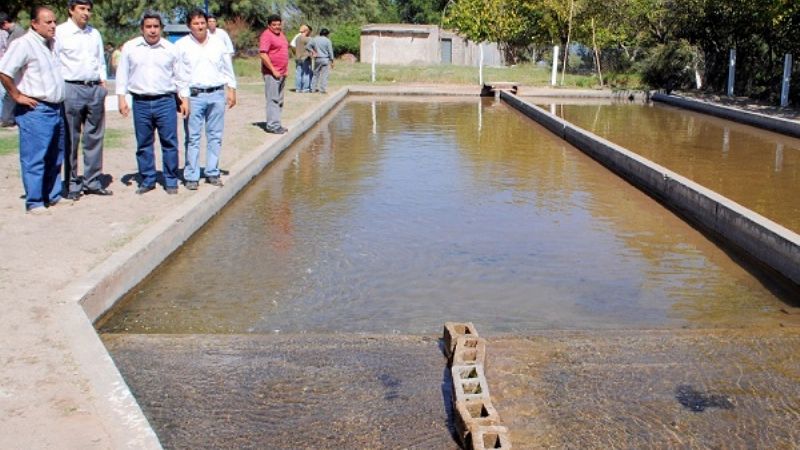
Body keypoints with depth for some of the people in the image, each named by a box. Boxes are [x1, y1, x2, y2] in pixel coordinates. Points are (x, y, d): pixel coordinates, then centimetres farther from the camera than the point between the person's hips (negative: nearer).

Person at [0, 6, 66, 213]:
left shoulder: (53, 43, 13)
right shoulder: (23, 44, -12)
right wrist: (17, 96, -14)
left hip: (57, 109, 8)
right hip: (35, 111, -8)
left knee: (55, 157, 15)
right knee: (34, 158, -5)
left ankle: (54, 195, 26)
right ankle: (34, 202, 1)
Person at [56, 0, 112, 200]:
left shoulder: (94, 33, 14)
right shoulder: (60, 32, -2)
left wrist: (103, 85, 10)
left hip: (95, 88, 5)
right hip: (71, 88, -5)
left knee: (95, 137, 8)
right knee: (71, 140, 0)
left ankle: (93, 181, 16)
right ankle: (72, 184, 8)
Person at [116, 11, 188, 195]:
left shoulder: (170, 49, 6)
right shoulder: (130, 47, 5)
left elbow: (179, 76, 12)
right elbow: (122, 74, 9)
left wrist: (184, 99, 8)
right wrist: (121, 98, 2)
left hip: (165, 102, -1)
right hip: (140, 103, 1)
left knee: (169, 143, -1)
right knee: (143, 144, 6)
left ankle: (171, 181, 8)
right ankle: (147, 181, 17)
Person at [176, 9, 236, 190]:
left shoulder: (218, 43, 9)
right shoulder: (181, 45, 1)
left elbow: (227, 68, 14)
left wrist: (231, 90, 8)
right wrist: (181, 97, -7)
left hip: (217, 94, 3)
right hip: (193, 95, -3)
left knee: (215, 136, 7)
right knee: (192, 138, -1)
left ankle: (213, 173, 17)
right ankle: (191, 176, 4)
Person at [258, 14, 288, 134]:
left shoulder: (281, 34, 16)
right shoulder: (267, 35, -12)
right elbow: (263, 54, -20)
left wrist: (286, 69, 15)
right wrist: (273, 71, -20)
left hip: (281, 73, 9)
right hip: (271, 73, -9)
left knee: (279, 100, 12)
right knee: (273, 99, -8)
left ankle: (275, 124, 19)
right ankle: (272, 125, -6)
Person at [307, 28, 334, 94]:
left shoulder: (314, 39, 5)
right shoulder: (327, 41, -7)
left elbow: (307, 46, 6)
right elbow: (330, 51, -6)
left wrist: (312, 51, 5)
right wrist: (332, 61, -1)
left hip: (317, 59, 4)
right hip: (325, 59, -4)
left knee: (316, 74, 13)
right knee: (324, 75, -1)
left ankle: (314, 88, 14)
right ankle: (323, 89, -5)